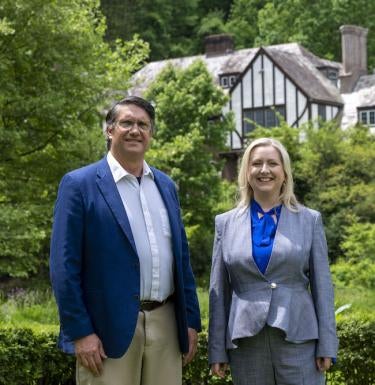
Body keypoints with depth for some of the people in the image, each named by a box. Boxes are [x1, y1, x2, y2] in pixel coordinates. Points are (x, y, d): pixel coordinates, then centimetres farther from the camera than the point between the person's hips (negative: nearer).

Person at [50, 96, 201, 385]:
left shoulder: (166, 186, 14)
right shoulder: (79, 184, -3)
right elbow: (65, 265, -7)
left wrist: (191, 321, 12)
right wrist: (80, 332, -12)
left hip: (166, 324, 5)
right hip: (109, 329, -5)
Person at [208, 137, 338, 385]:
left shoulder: (310, 220, 6)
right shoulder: (226, 223, 7)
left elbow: (322, 286, 4)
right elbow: (219, 290, 7)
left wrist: (327, 345, -2)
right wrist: (218, 350, 3)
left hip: (298, 339, -1)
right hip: (245, 343, 1)